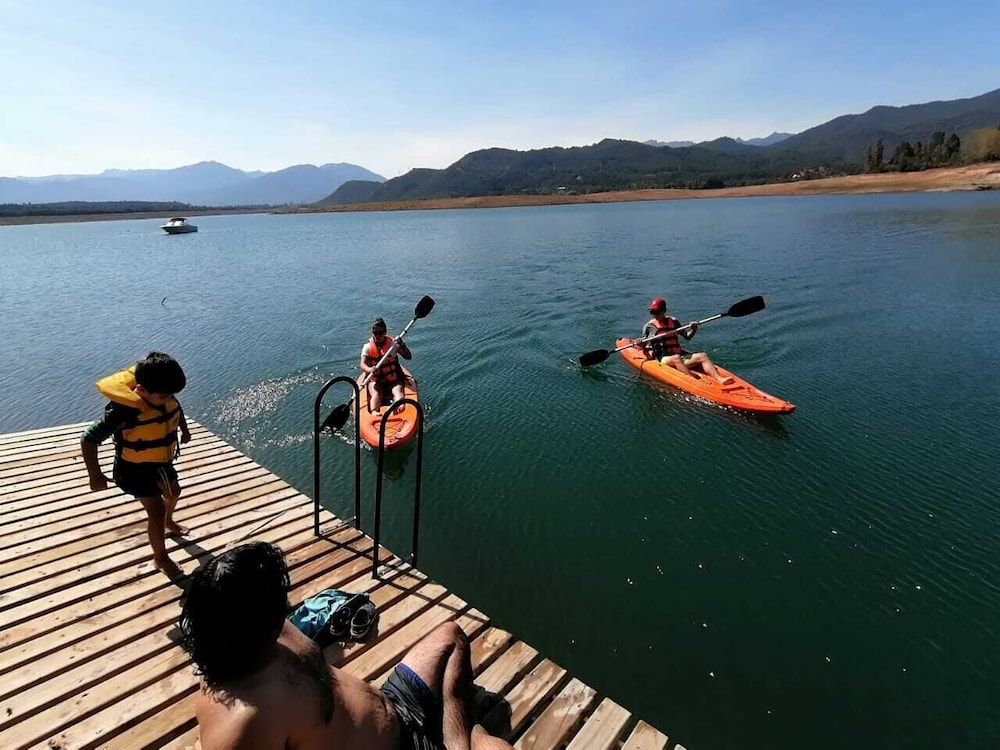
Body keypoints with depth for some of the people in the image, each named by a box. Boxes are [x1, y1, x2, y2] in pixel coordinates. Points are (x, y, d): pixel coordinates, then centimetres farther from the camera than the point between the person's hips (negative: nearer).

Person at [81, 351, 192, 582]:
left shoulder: (163, 397, -17)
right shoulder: (123, 410, -35)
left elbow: (176, 408, 10)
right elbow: (88, 439, -28)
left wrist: (184, 429, 21)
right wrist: (95, 475, -25)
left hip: (161, 461, 7)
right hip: (134, 469, -7)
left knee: (173, 492, 28)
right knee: (157, 510, -7)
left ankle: (168, 522, 61)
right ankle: (160, 557, 17)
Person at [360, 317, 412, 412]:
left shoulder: (392, 343, 1)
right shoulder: (368, 347, 1)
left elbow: (408, 357, -4)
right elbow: (362, 364, -13)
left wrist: (402, 345, -22)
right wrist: (369, 369, -37)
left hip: (393, 379, 0)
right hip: (375, 381, 0)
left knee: (397, 391, -29)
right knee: (376, 394, -29)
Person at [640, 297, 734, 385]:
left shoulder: (673, 321, 16)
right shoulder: (649, 326, 8)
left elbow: (687, 336, 21)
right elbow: (643, 345, 11)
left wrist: (693, 329, 1)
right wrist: (640, 344, -12)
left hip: (680, 355, 5)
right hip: (664, 358, -4)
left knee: (702, 356, -16)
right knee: (676, 358, -37)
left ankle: (720, 379, -32)